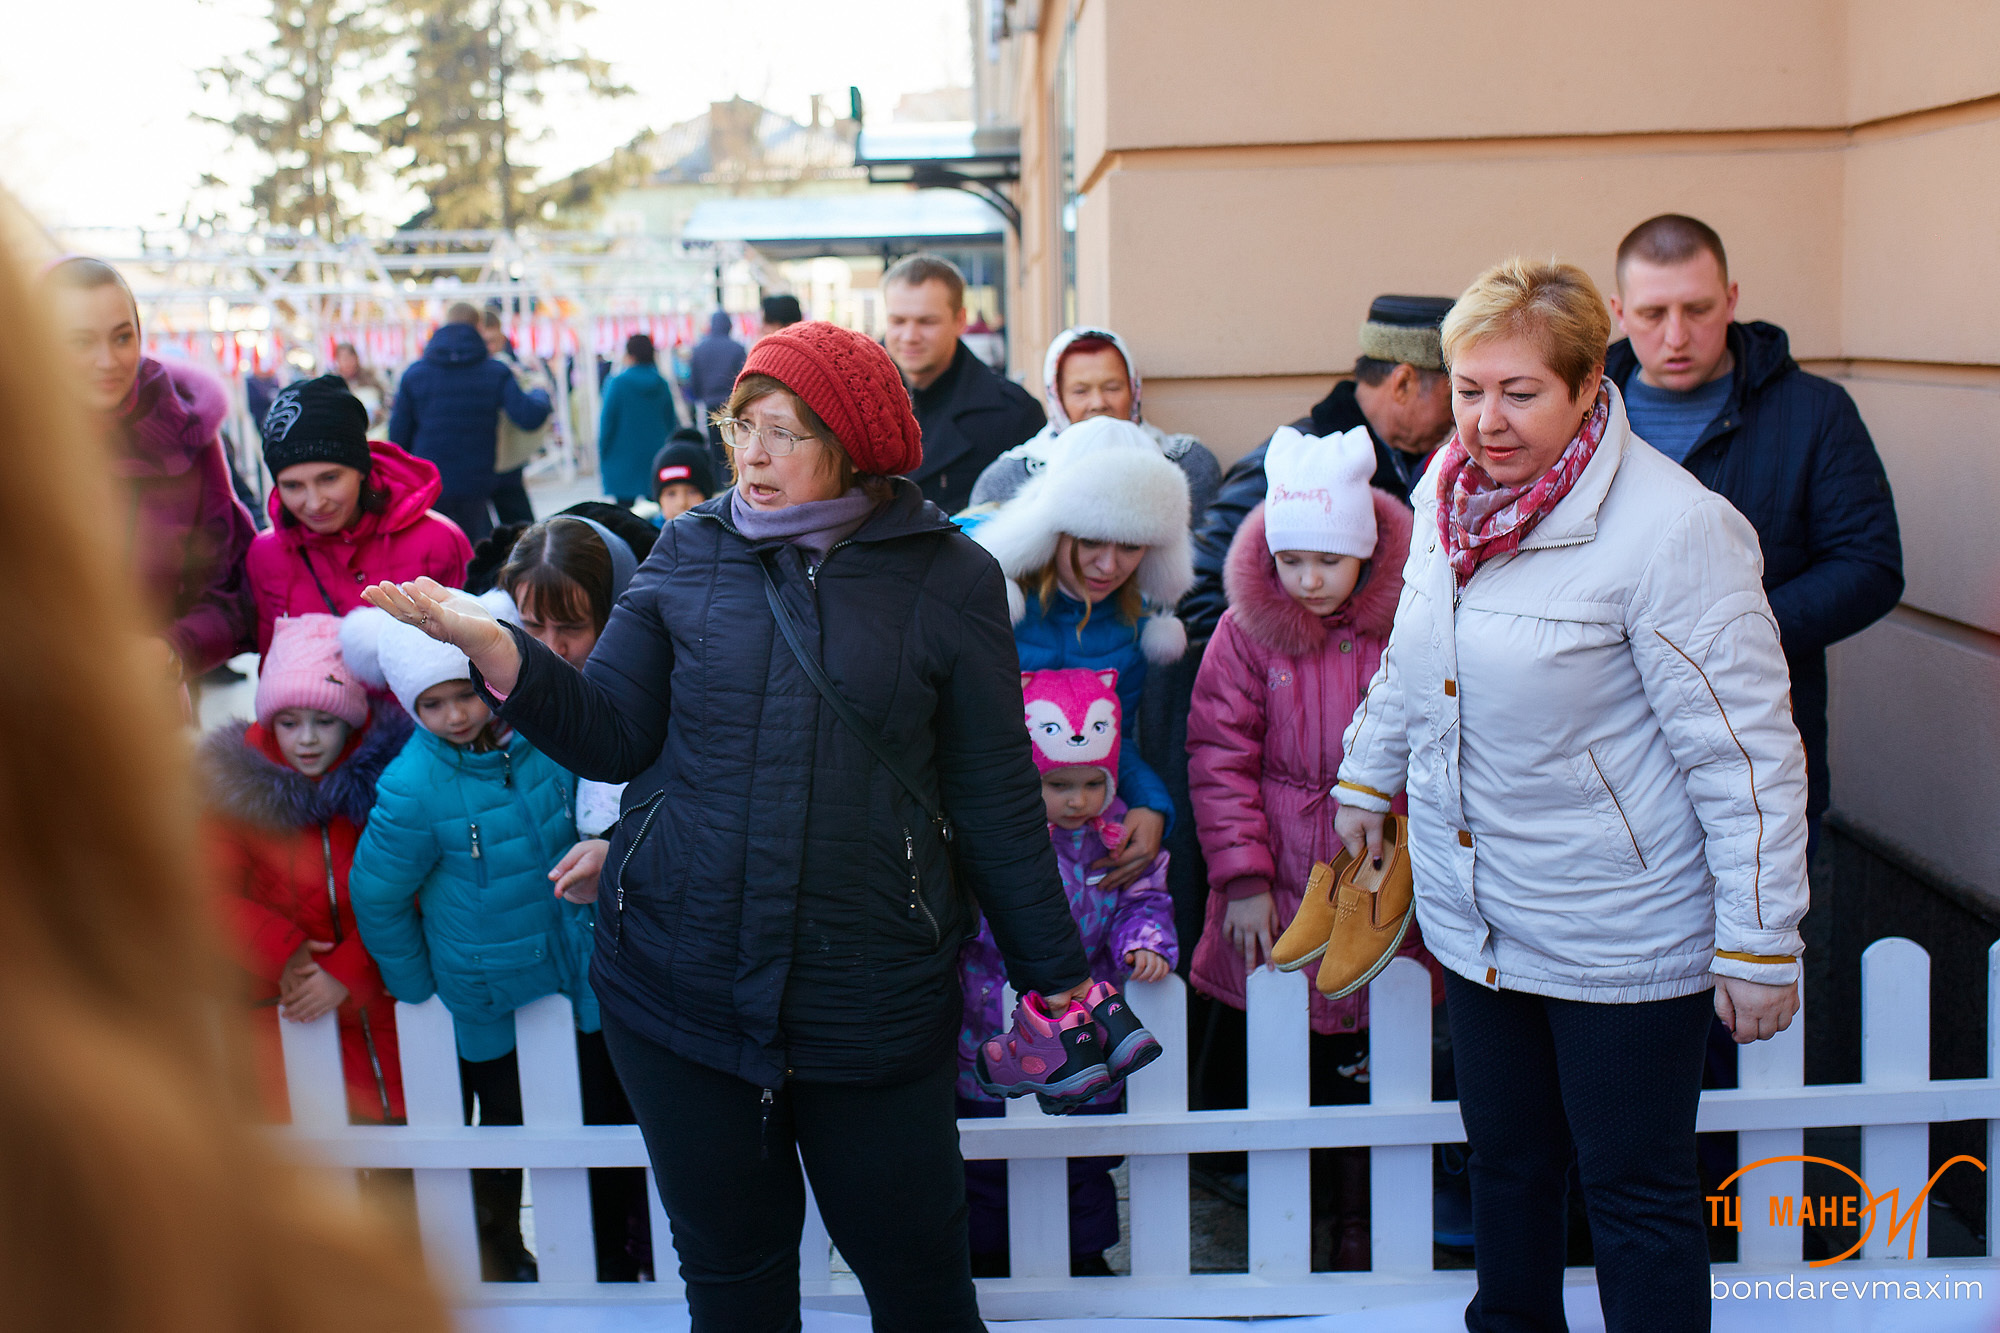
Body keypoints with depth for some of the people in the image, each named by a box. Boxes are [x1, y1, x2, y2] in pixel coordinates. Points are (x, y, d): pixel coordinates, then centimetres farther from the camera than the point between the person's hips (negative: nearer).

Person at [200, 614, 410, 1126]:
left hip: (381, 1001, 0)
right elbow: (212, 892, -2)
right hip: (284, 1007, 1)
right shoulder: (236, 782, 0)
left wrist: (348, 971, -13)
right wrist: (281, 953, -13)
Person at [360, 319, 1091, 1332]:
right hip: (681, 981, 2)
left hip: (875, 999, -2)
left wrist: (1050, 965, 5)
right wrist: (494, 650, -13)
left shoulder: (947, 578, -2)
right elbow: (614, 737, 2)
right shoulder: (688, 554, 5)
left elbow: (994, 794, 2)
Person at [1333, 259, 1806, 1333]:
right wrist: (1368, 775, 26)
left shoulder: (1672, 530, -21)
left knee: (1637, 1192, 8)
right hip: (1472, 912, 6)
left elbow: (1746, 751, -18)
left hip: (1618, 933, -6)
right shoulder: (1452, 486, 0)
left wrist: (1759, 945, -16)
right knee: (1505, 1160, 21)